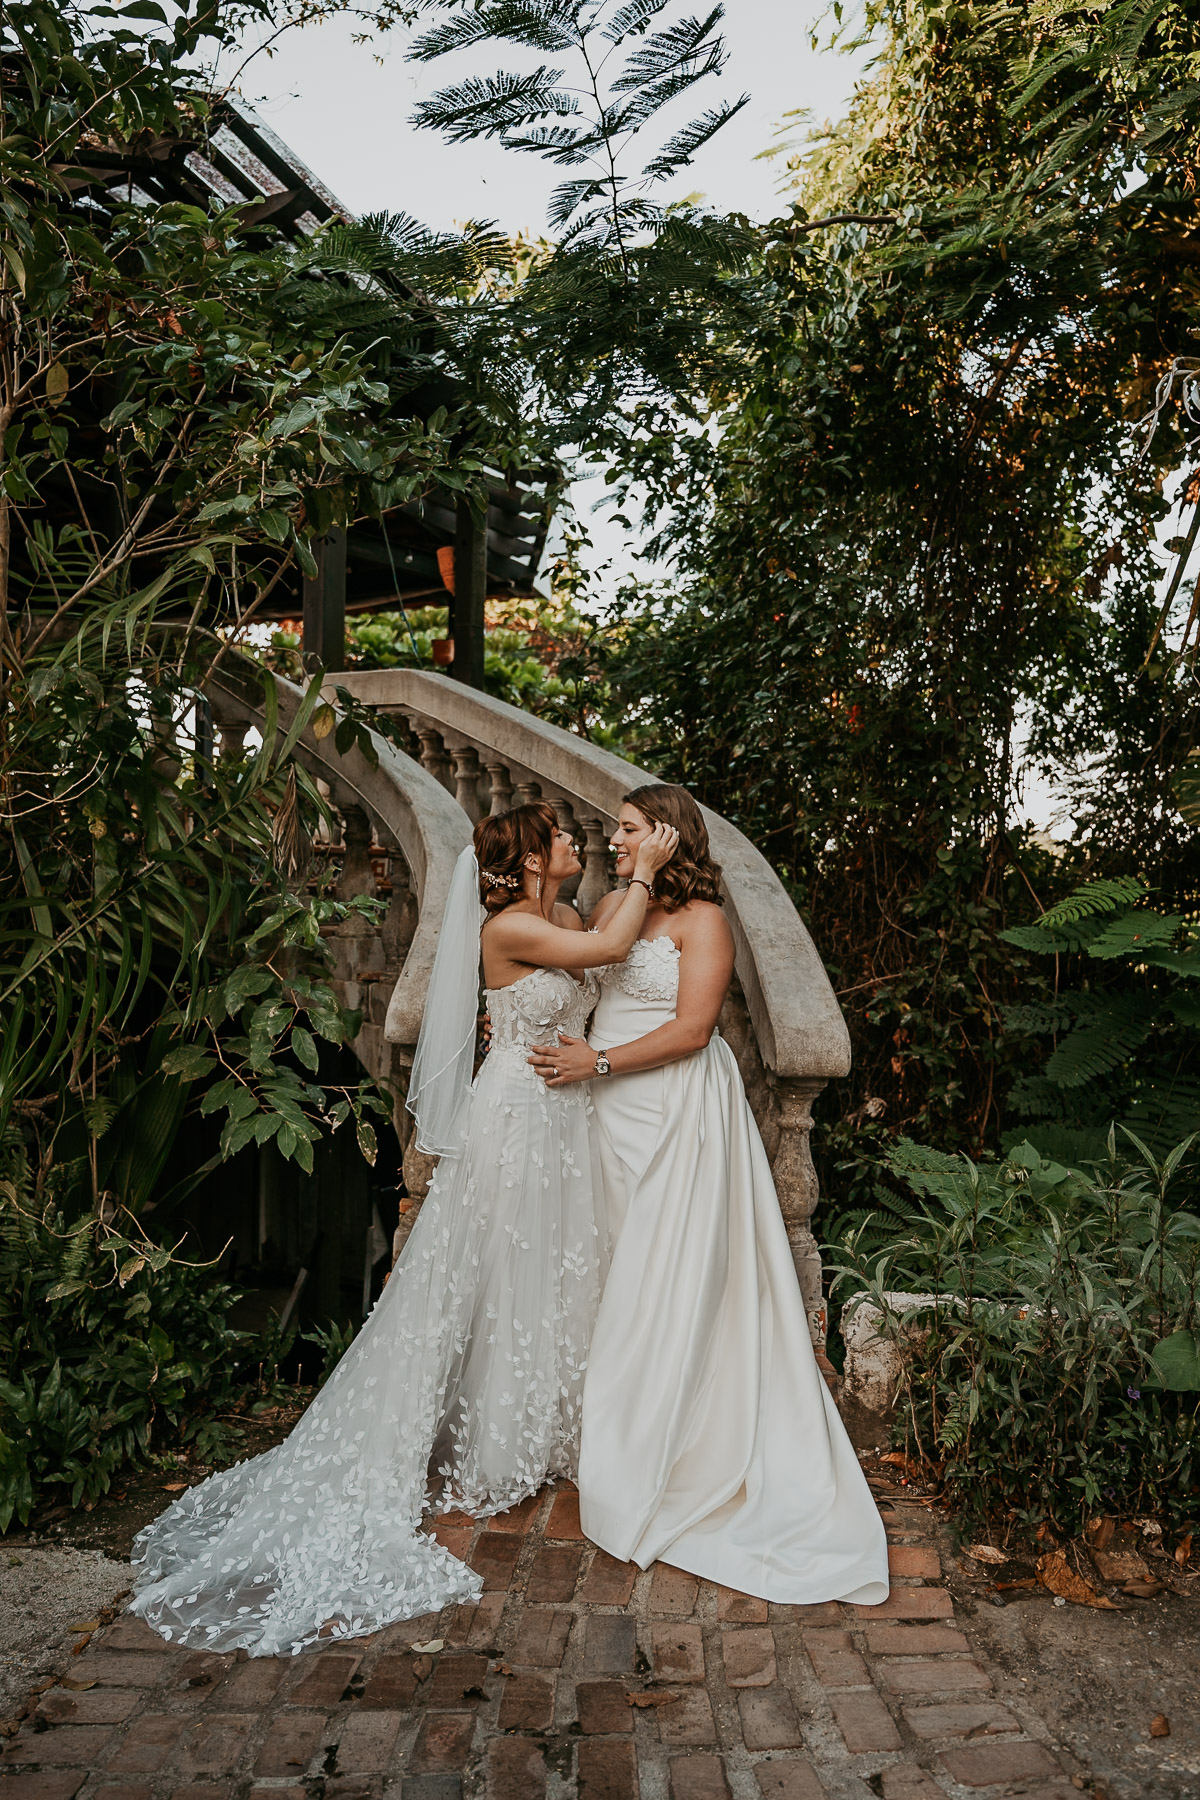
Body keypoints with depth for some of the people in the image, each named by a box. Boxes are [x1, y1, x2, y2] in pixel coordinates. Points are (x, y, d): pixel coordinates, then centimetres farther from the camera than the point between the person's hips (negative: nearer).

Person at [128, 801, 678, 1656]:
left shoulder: (571, 922, 9)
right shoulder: (506, 927, -18)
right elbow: (610, 948, -22)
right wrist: (645, 867, -14)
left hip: (568, 1118, 8)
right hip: (516, 1114, -8)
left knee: (558, 1270, 15)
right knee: (493, 1273, 3)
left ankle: (539, 1433, 30)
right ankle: (483, 1446, 19)